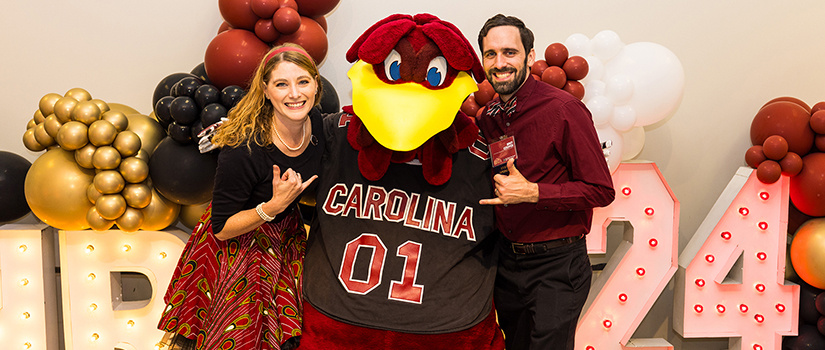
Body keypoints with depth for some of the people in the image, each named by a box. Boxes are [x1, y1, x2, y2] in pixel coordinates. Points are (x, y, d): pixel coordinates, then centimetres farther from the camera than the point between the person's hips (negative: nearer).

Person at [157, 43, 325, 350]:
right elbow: (221, 229, -20)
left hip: (286, 238, 5)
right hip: (236, 246, -5)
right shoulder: (242, 150, -31)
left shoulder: (317, 123, -12)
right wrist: (274, 206, -32)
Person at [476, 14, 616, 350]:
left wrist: (532, 192, -24)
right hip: (506, 260, 7)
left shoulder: (564, 109, -17)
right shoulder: (487, 117, 4)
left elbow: (601, 191, -17)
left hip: (556, 264, -6)